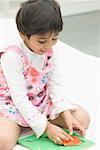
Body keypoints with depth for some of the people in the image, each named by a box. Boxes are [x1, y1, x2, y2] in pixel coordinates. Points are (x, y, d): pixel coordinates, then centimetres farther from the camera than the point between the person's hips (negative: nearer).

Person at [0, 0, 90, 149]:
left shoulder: (50, 53, -3)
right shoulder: (12, 57, -24)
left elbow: (56, 86, 0)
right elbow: (19, 98, -25)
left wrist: (66, 114, -17)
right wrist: (46, 127, -28)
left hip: (42, 103, 7)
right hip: (13, 106, -7)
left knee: (83, 117, -7)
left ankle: (26, 125, -4)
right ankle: (17, 127, -2)